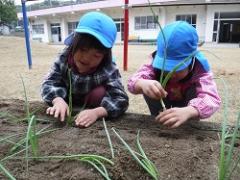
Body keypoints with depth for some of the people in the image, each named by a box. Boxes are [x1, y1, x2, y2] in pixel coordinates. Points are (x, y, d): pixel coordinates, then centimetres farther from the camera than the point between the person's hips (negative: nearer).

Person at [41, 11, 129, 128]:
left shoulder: (108, 70, -33)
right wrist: (58, 100, -45)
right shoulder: (64, 59, -22)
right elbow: (48, 83, -23)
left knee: (100, 92, -29)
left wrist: (96, 112, -56)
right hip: (69, 105, 5)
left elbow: (121, 100, -39)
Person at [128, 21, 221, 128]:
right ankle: (158, 120, -5)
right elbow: (132, 81, -43)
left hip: (185, 103, -1)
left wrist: (187, 111, -72)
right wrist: (142, 84, -68)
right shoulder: (157, 61, -30)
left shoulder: (199, 68, -34)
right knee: (148, 89, -28)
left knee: (194, 91, -32)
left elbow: (211, 98, -51)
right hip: (163, 102, 1)